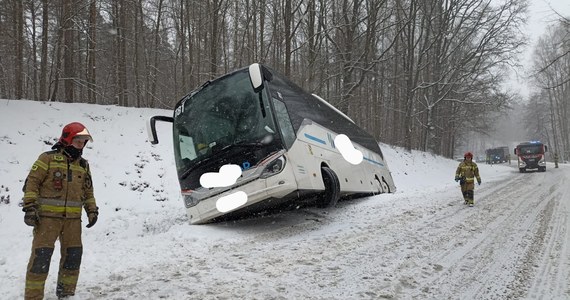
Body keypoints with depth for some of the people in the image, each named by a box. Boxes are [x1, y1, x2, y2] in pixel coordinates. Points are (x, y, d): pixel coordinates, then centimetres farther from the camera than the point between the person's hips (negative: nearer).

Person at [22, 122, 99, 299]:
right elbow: (32, 182, -6)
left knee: (73, 255, 8)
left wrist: (92, 210, 12)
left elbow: (88, 191, 20)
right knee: (41, 256, -6)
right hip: (47, 216, -5)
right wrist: (30, 207, -13)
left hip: (73, 218, 5)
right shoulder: (48, 158, -3)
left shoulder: (83, 165, 14)